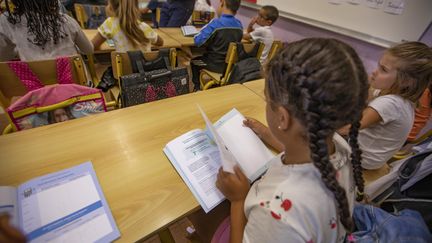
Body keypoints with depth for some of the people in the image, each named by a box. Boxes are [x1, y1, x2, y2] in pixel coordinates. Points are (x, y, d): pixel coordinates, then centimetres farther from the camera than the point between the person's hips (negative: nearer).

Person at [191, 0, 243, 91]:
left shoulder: (216, 23, -23)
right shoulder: (239, 24, -5)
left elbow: (198, 41, -22)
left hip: (216, 64, -6)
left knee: (194, 61, 24)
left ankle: (197, 87, 34)